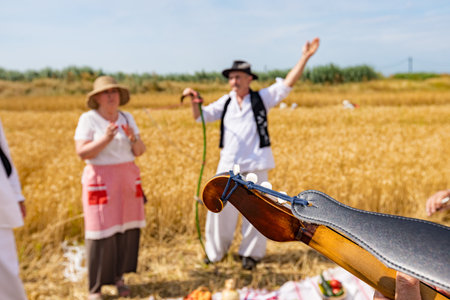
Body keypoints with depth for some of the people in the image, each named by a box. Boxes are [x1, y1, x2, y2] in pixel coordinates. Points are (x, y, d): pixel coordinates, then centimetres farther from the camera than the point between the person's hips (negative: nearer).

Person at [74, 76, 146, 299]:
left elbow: (140, 151, 6)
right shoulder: (88, 119, -6)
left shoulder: (127, 118, 8)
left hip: (128, 180, 5)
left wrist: (133, 138, -14)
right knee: (101, 234, -4)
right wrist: (105, 139, -25)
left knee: (128, 231, 6)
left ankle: (118, 276, 25)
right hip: (101, 182, -5)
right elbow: (82, 153, -13)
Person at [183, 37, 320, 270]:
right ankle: (215, 251, 24)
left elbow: (287, 83, -4)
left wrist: (304, 58, -11)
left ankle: (251, 253, 23)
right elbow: (201, 116, 11)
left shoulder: (261, 98, 3)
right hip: (228, 166, 2)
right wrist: (194, 101, -9)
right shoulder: (225, 102, 11)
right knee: (220, 207, 3)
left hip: (255, 166, -2)